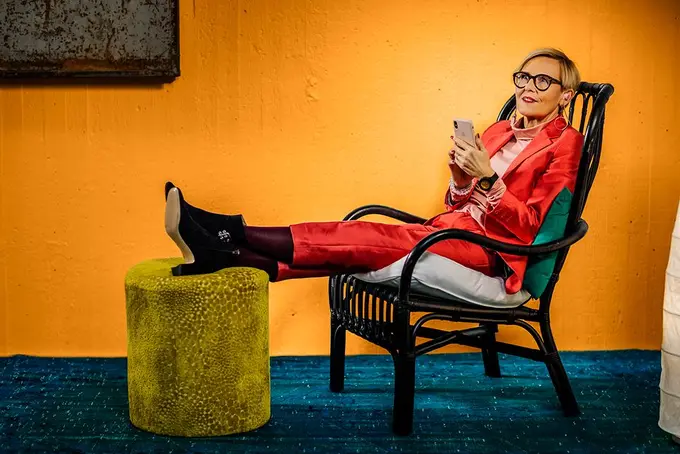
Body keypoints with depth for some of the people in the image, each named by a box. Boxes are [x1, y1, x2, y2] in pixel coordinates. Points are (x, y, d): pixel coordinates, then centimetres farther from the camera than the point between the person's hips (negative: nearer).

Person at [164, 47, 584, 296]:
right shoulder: (499, 131, 20)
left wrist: (487, 176, -19)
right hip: (453, 229, 6)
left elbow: (529, 225, -8)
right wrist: (461, 180, -5)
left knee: (374, 240, -27)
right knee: (360, 238, -19)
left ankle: (233, 234, -33)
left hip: (493, 251, -6)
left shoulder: (564, 143, 1)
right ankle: (228, 253, -30)